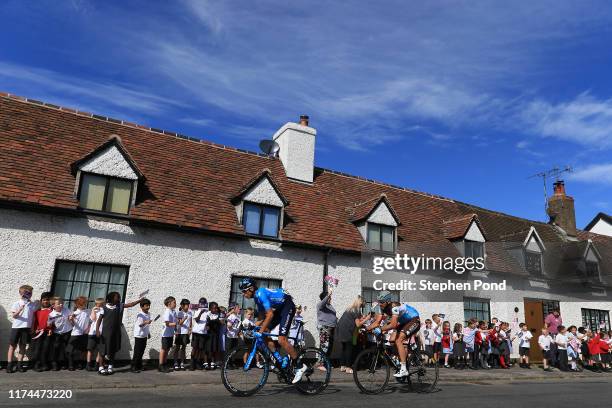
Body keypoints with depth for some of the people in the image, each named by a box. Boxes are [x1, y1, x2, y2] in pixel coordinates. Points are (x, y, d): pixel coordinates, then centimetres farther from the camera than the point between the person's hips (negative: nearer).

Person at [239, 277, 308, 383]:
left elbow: (270, 314, -30)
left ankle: (300, 366, -5)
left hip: (287, 307, -10)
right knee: (264, 334, 0)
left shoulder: (261, 293, -24)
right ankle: (281, 361, 7)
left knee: (281, 340, -17)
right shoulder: (257, 296, 5)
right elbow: (262, 318, 12)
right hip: (279, 309, 10)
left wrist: (260, 331, -30)